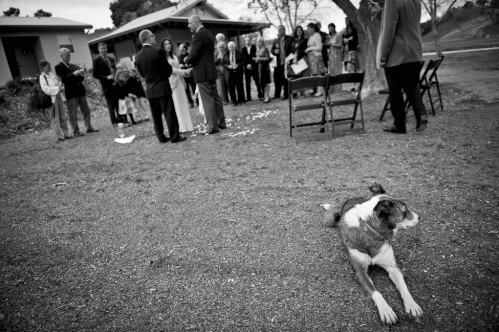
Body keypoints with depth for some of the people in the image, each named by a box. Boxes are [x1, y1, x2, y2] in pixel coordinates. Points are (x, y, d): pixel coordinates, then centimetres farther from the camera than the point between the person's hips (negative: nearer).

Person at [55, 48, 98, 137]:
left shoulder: (73, 66, 16)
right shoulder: (58, 67, -2)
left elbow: (81, 79, 18)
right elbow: (62, 79, -14)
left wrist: (82, 74, -4)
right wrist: (73, 74, -20)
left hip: (80, 91, 6)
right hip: (71, 94, -6)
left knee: (86, 111, 9)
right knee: (73, 114, -1)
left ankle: (89, 127, 19)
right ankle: (76, 131, 6)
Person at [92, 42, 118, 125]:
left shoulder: (111, 59, 16)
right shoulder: (96, 60, -2)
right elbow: (95, 74, -7)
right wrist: (107, 77, -16)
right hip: (106, 85, -5)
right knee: (111, 103, -1)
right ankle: (114, 121, 6)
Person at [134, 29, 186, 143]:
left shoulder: (137, 56, 2)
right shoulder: (158, 52, -14)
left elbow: (142, 73, 10)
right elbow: (168, 69, -8)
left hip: (149, 89, 6)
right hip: (162, 87, -6)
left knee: (156, 115, 11)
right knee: (169, 113, 0)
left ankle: (161, 137, 16)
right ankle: (174, 136, 3)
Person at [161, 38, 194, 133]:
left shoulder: (174, 56, 18)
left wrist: (183, 82, 15)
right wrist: (182, 71, -19)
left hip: (179, 81, 6)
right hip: (170, 82, -6)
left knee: (183, 104, 5)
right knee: (175, 105, -6)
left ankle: (187, 126, 9)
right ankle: (181, 127, -4)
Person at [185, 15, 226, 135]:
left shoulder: (199, 35, -13)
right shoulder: (208, 34, 17)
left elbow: (193, 55, -18)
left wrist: (186, 61, 3)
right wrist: (193, 67, 16)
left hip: (203, 73, -9)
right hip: (211, 71, 9)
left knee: (207, 100, -5)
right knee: (215, 98, 12)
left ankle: (213, 126, -1)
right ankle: (221, 123, 19)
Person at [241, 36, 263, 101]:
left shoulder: (255, 48, 1)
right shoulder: (243, 49, 10)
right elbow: (243, 59, 4)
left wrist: (251, 65, -13)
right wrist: (247, 65, -11)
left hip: (254, 68, -3)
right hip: (247, 69, 3)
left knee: (257, 81, 1)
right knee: (247, 83, 3)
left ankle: (260, 95, 13)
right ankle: (248, 97, 7)